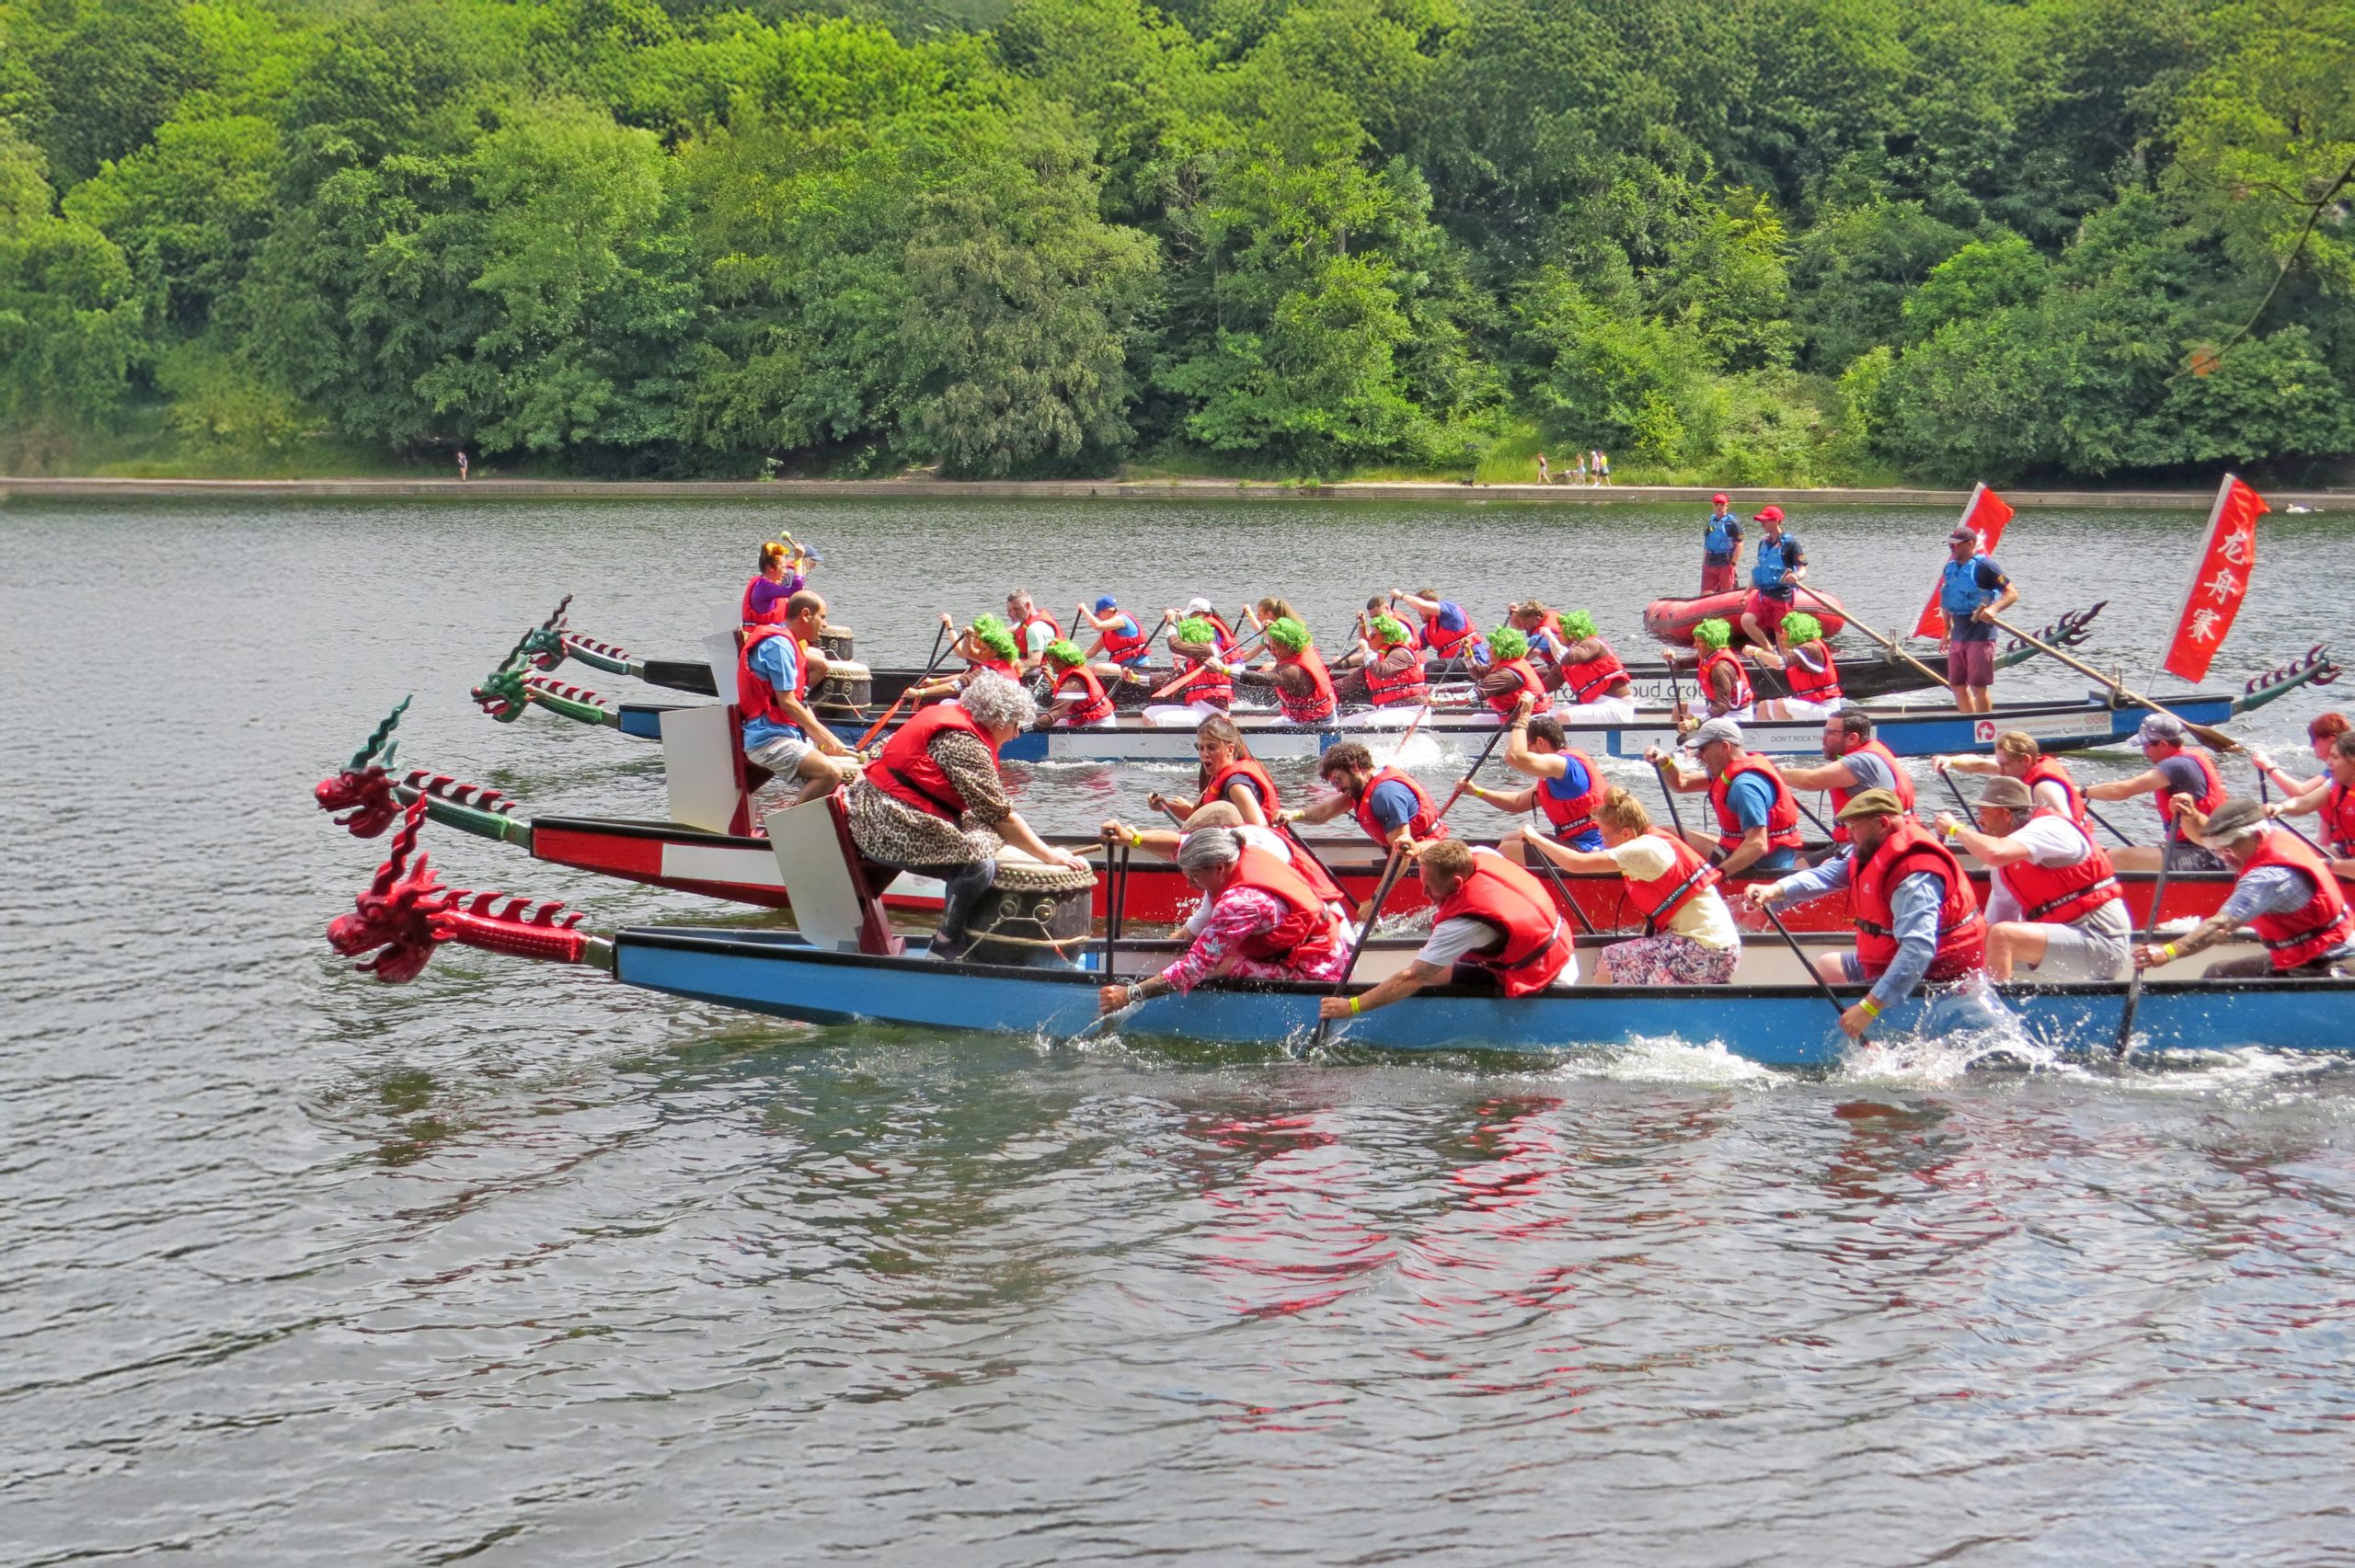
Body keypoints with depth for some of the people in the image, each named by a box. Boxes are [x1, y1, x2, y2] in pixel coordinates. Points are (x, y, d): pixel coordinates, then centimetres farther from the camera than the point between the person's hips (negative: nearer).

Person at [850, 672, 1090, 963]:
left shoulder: (945, 714, 14)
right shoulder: (965, 743, -16)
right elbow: (1001, 817, -13)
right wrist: (1049, 856, -5)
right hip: (893, 829, -11)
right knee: (979, 862, -20)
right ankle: (947, 947, -6)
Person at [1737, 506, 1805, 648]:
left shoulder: (1789, 543, -7)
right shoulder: (1763, 543, 12)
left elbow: (1803, 569, -11)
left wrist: (1796, 577, -34)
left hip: (1782, 595, -6)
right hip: (1762, 593, 6)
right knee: (1746, 621, -15)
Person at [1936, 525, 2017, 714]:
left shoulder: (1984, 566, -11)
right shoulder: (1951, 568, 12)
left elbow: (2012, 594, -12)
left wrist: (1993, 609, -28)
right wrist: (1948, 630, 23)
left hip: (1980, 635, -8)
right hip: (1958, 635, 8)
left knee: (1978, 686, -5)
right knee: (1957, 685, 10)